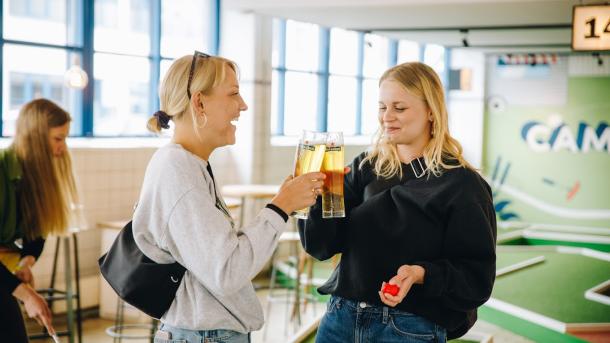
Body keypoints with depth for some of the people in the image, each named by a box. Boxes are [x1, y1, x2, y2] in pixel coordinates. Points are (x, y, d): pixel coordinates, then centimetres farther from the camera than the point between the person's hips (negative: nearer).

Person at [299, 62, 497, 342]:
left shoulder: (461, 185, -7)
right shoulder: (365, 167, 5)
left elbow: (477, 278, -10)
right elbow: (321, 246, -1)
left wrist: (420, 274, -25)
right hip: (341, 319, 4)